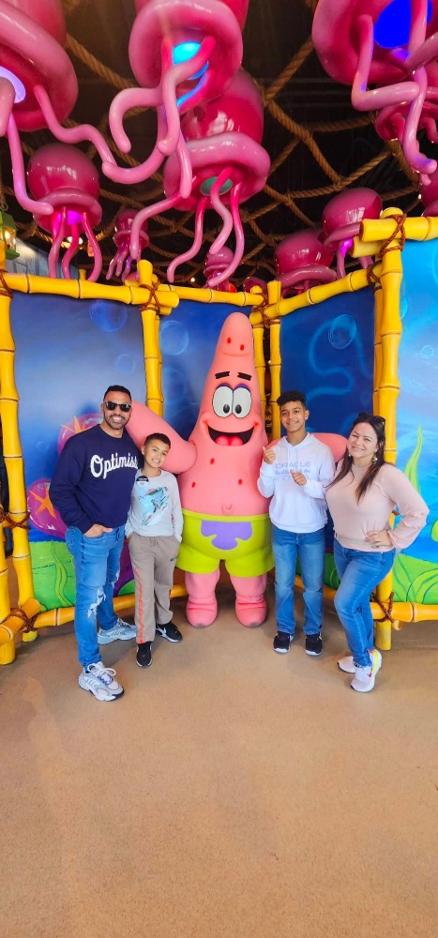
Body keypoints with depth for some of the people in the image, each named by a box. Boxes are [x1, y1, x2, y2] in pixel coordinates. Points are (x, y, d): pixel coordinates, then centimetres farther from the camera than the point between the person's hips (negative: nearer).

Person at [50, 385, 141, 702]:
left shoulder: (132, 445, 1)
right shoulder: (81, 443, -19)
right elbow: (59, 490, -17)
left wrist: (126, 520, 10)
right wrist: (85, 525, -18)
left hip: (118, 531, 6)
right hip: (90, 535, -6)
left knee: (108, 584, 25)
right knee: (90, 596, 2)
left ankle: (109, 627, 50)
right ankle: (91, 670, 14)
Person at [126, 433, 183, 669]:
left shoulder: (170, 479, -4)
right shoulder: (132, 478, -8)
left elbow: (177, 511, 3)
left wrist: (177, 538, 3)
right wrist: (129, 534, -4)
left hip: (166, 540, 2)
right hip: (140, 541, -2)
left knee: (164, 585, 17)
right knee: (145, 589, -2)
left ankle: (163, 622, 40)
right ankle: (144, 640, 10)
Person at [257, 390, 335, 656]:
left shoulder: (322, 450, -9)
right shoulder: (274, 450, -2)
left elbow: (331, 492, -10)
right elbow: (265, 491, -3)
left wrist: (307, 483, -27)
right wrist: (268, 466, -19)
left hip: (313, 531, -2)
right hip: (282, 530, 2)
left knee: (313, 586, 13)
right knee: (283, 584, 15)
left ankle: (313, 631, 35)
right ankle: (285, 629, 36)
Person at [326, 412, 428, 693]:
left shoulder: (387, 474, -25)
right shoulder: (343, 466, -4)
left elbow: (419, 512, -22)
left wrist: (394, 538, -18)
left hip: (372, 555, -6)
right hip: (341, 548, 7)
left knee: (344, 604, -9)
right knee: (358, 604, 20)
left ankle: (364, 660, 18)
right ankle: (367, 655, 42)